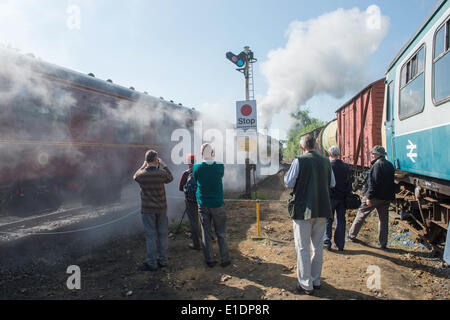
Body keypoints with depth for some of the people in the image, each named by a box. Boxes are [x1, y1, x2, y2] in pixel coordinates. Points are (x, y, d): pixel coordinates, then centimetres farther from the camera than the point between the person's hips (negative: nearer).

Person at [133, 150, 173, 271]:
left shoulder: (141, 175, -12)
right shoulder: (161, 173, -12)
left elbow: (135, 176, 14)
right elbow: (170, 178, 10)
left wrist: (143, 165, 15)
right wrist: (163, 165, 14)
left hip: (147, 209, -1)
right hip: (161, 208, 1)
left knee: (150, 235, 5)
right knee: (162, 234, 12)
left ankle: (151, 263, 12)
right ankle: (162, 260, 22)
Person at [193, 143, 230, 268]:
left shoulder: (197, 167, -10)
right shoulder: (220, 167, -12)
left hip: (203, 205, 1)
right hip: (217, 205, -1)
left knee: (206, 233, 10)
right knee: (221, 233, 10)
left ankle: (210, 260, 17)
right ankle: (224, 259, 17)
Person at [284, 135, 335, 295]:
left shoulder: (299, 161, -13)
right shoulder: (326, 162, 2)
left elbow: (288, 183, -9)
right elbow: (332, 184, 12)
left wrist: (288, 172, 7)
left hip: (304, 210, -5)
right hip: (322, 210, 5)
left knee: (303, 248, 5)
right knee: (318, 246, 17)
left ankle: (306, 284, 12)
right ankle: (316, 281, 28)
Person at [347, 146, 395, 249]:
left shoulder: (377, 165, -15)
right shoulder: (390, 165, 13)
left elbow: (373, 183, -20)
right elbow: (391, 183, 17)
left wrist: (369, 197, -19)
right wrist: (391, 197, 20)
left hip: (375, 196, -7)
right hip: (386, 197, 8)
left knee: (361, 214, 7)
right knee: (384, 219, 10)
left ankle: (352, 235, 16)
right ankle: (383, 243, 13)